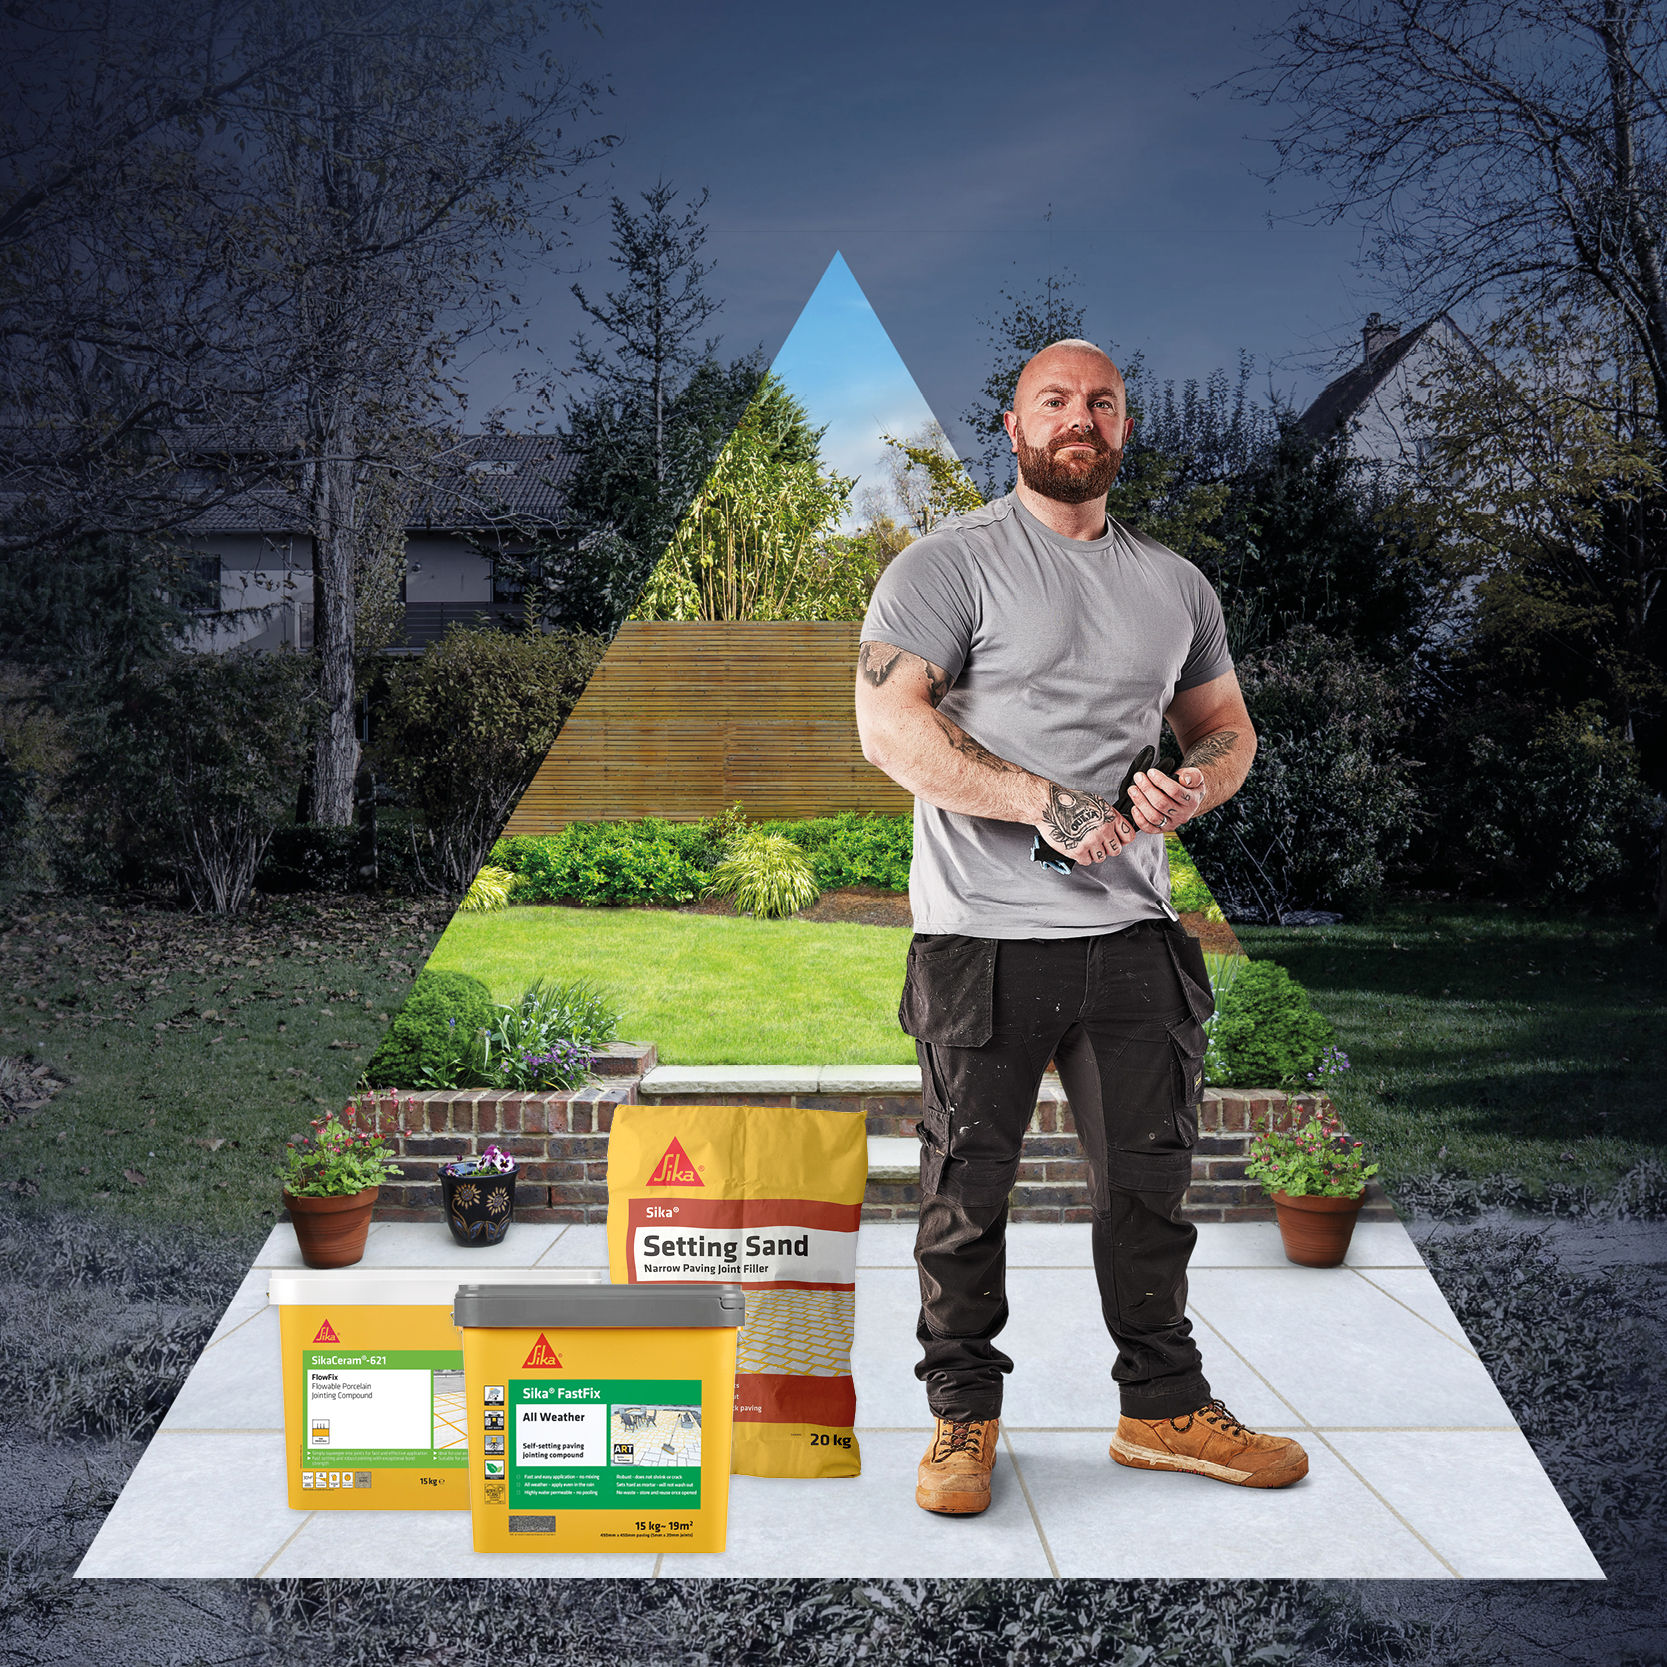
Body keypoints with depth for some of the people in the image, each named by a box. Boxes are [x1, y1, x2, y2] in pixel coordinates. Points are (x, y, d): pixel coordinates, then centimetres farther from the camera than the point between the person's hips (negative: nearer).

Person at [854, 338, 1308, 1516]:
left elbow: (1227, 728, 22)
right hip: (984, 934, -4)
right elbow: (889, 725, -13)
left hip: (1132, 931, 5)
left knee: (1151, 1179, 11)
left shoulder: (1174, 583, 15)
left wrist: (1197, 786, -3)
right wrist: (1049, 805, -19)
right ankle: (963, 1415, 20)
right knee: (968, 1187, 4)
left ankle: (1165, 1407, 25)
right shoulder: (951, 562, -2)